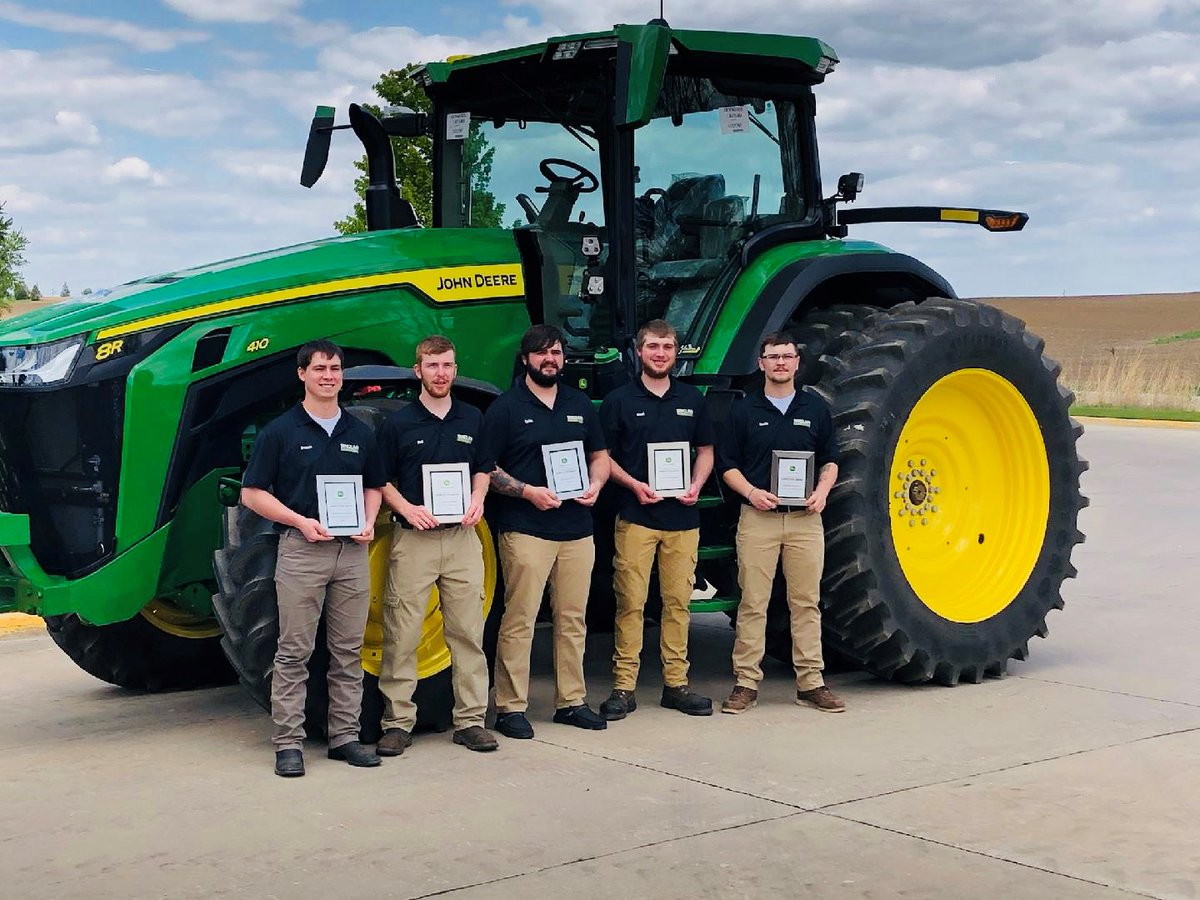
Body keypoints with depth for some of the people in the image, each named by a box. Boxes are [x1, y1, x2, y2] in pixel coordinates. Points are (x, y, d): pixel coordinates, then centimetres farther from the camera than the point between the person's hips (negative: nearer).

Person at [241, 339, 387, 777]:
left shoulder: (360, 433, 12)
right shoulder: (280, 431, -1)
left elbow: (373, 486, 21)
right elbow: (252, 493, -2)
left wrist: (369, 522, 0)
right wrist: (300, 521, -14)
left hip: (352, 549, 4)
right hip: (301, 548, -4)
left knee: (348, 651, 8)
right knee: (294, 652, -3)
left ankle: (345, 736, 16)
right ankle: (288, 743, 1)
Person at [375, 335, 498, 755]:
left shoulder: (473, 419, 10)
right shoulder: (399, 422, 1)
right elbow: (382, 481, 4)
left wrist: (477, 498, 0)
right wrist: (407, 509, -13)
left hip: (461, 536, 3)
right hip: (413, 537, -3)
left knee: (467, 631, 5)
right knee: (402, 634, -2)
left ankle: (470, 719, 13)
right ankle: (397, 722, 5)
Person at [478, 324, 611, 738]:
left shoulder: (579, 404, 15)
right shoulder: (506, 407, -1)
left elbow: (600, 456, 20)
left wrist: (595, 484, -1)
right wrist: (528, 491, -16)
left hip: (577, 529, 5)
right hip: (526, 529, -5)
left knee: (572, 619, 10)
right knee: (519, 621, -6)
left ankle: (571, 701, 19)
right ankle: (510, 707, 0)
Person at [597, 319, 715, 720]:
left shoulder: (691, 399, 11)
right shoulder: (619, 400, 2)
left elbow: (705, 451, 17)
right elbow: (602, 456, 3)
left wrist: (696, 485, -2)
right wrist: (634, 484, -13)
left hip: (683, 517, 3)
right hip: (636, 516, -3)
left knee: (678, 601, 6)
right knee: (630, 602, -4)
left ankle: (676, 683, 13)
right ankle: (623, 686, 0)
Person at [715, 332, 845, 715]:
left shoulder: (816, 408, 10)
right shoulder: (744, 410, 5)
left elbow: (829, 460, 15)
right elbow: (726, 463, 5)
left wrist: (822, 491, -4)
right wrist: (751, 492, -11)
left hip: (805, 517, 2)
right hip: (758, 517, -2)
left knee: (806, 601, 4)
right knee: (752, 603, -1)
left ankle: (810, 682, 10)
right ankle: (746, 683, 5)